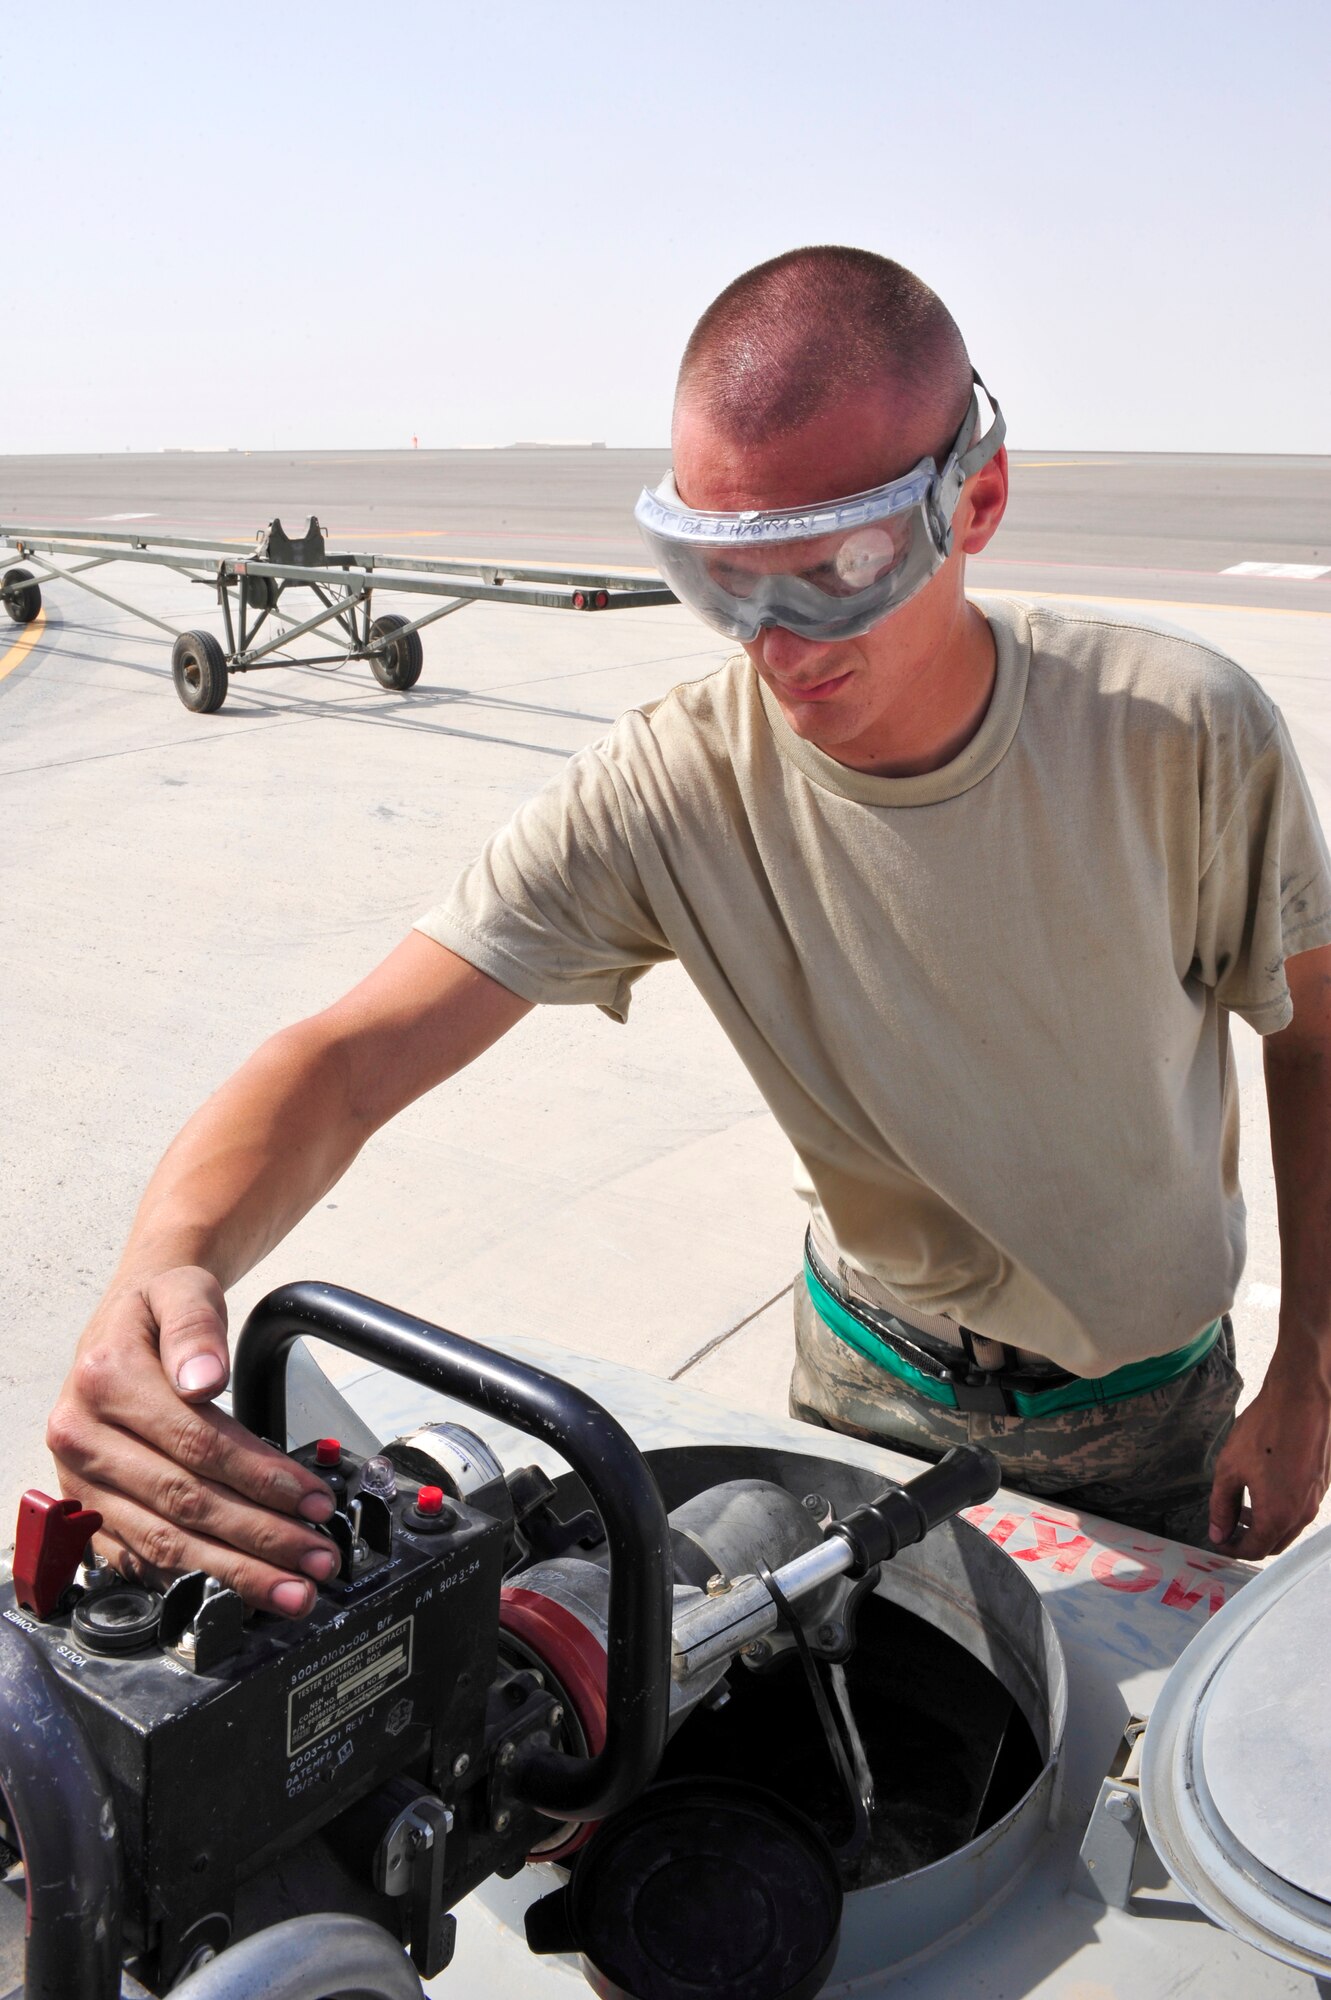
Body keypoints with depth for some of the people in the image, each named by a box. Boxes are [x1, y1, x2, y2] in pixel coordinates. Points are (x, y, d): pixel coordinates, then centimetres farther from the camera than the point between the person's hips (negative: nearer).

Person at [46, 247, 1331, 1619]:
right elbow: (351, 1054, -30)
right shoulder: (661, 794, -26)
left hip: (1154, 1397, 0)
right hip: (874, 1373, 0)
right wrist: (161, 1267, -51)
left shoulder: (1185, 734, -25)